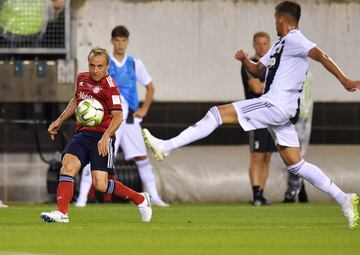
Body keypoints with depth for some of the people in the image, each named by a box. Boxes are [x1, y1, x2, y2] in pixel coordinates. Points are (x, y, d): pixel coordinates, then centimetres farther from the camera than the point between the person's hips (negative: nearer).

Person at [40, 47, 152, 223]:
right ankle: (62, 213, -24)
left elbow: (118, 116, -15)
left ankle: (140, 200, 11)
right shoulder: (82, 78, 12)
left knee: (100, 184, -11)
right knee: (68, 166, -19)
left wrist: (106, 137, -28)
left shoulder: (109, 86, -10)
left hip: (101, 137, -6)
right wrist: (59, 121, 30)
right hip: (81, 134, 6)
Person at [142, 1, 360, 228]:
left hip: (276, 106, -10)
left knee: (217, 114, -9)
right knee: (295, 165, 8)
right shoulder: (280, 45, 24)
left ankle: (166, 147, -11)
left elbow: (320, 56, -19)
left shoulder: (294, 40, -7)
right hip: (279, 110, 10)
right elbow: (258, 71, 28)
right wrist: (245, 60, 7)